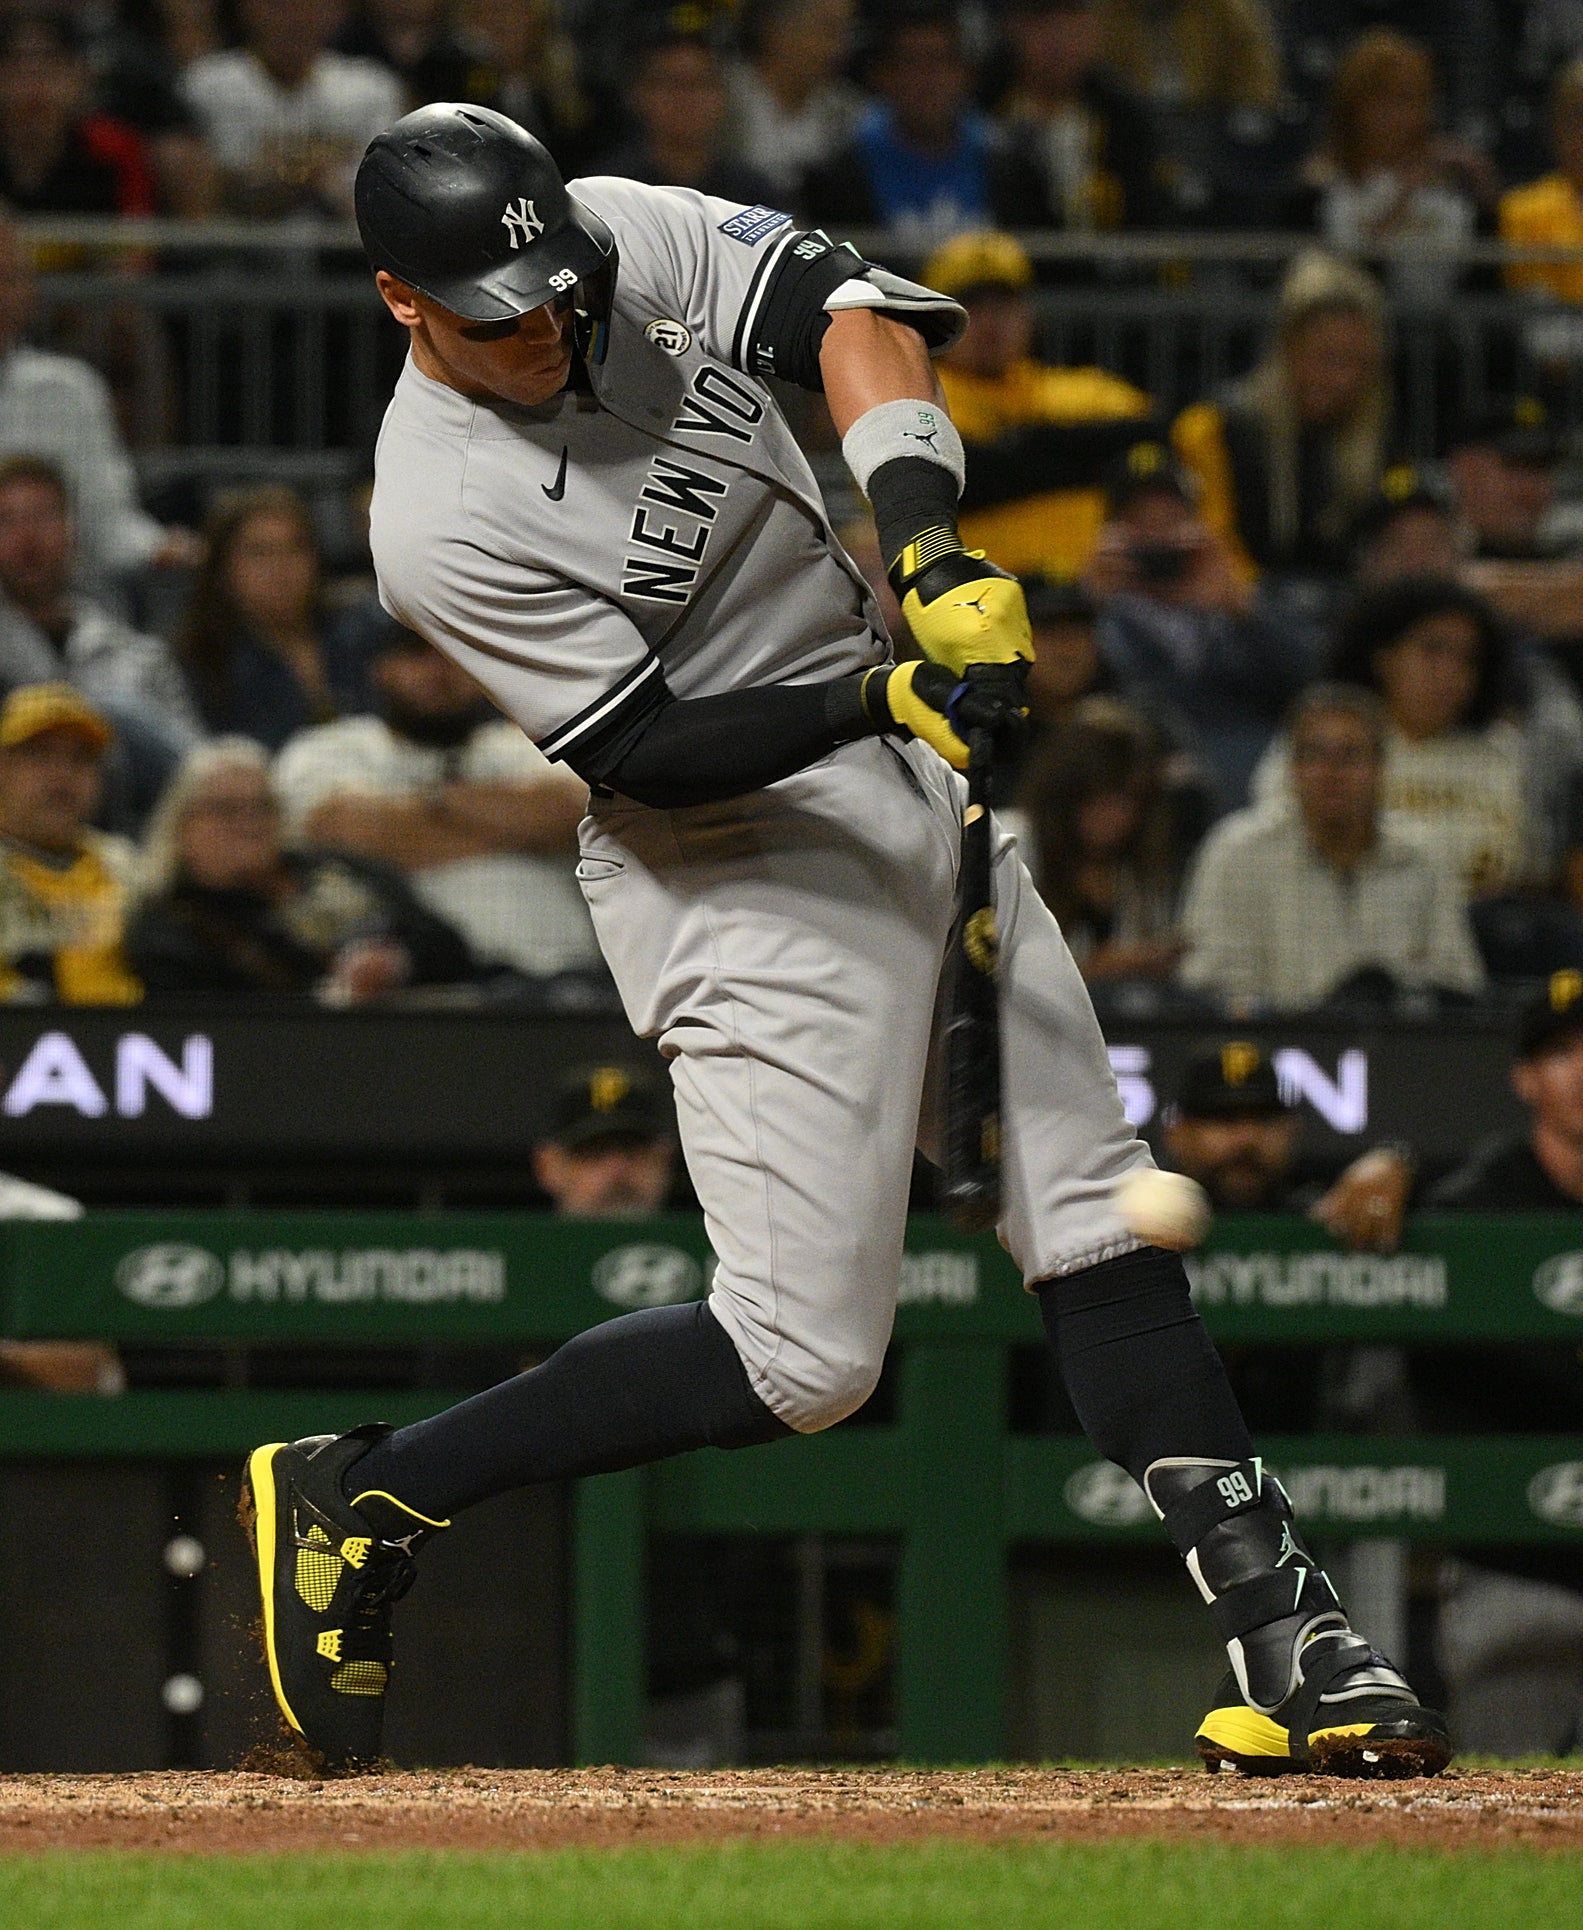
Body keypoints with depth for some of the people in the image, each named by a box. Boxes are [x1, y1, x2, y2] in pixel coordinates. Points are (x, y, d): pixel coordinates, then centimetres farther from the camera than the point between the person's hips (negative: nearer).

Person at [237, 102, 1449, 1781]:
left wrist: (928, 546, -26)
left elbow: (850, 313, -11)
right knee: (803, 1355, -10)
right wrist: (885, 699, -32)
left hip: (911, 779, 8)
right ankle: (360, 1502, 1)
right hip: (737, 869, -8)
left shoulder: (634, 240, -6)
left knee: (1099, 1217, 4)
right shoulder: (443, 524, -22)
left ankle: (1276, 1638, 5)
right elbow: (650, 749, -21)